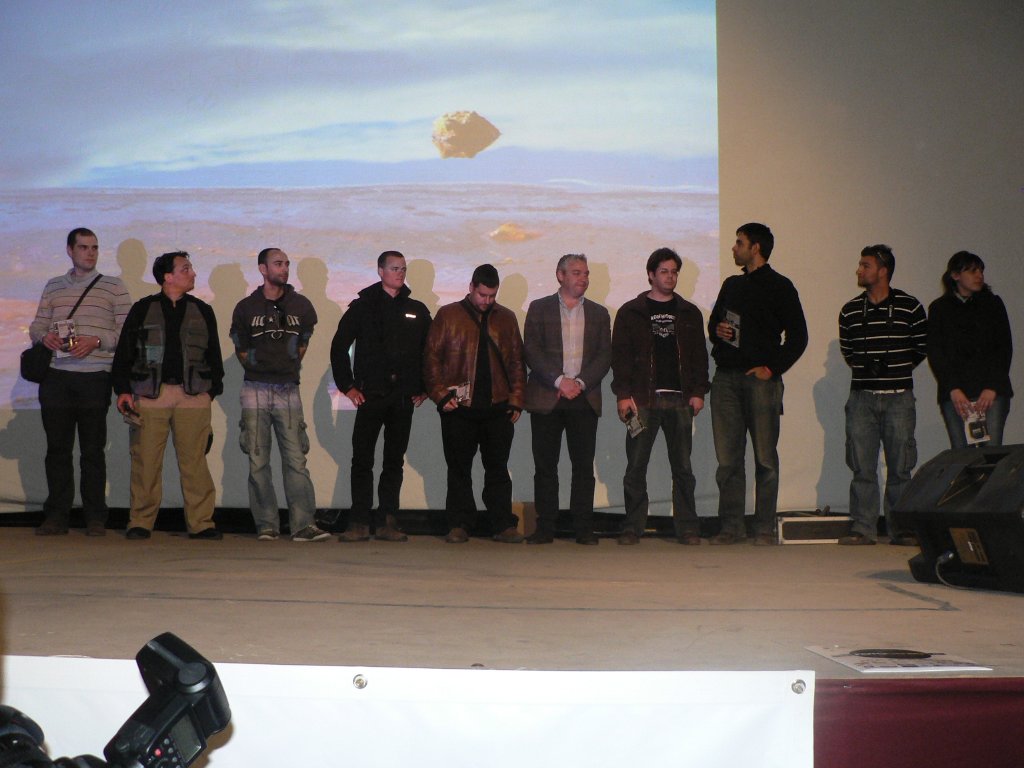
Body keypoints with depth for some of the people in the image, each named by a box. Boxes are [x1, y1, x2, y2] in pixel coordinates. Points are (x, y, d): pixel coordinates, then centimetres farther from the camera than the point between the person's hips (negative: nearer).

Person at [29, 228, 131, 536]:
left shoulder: (113, 287, 7)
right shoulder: (53, 287, 17)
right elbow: (36, 326, 19)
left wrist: (96, 342, -14)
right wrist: (44, 337, -4)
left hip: (95, 378, -3)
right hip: (56, 377, 3)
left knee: (93, 450, -1)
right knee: (57, 448, 3)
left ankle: (95, 517, 5)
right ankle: (56, 515, 9)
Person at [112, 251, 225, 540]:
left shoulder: (202, 311, 14)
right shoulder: (143, 310, 9)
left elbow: (213, 354, 18)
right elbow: (124, 352, 9)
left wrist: (212, 389, 9)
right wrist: (123, 390, 1)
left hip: (193, 395, 1)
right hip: (149, 394, -1)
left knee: (194, 460, -3)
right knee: (146, 461, -2)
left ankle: (200, 523, 2)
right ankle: (140, 523, 7)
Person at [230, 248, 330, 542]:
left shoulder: (300, 306, 8)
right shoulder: (246, 308, 4)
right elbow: (240, 348, 14)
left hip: (288, 389, 0)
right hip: (256, 389, 0)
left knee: (295, 458, -6)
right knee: (258, 461, 0)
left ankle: (303, 524, -8)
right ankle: (266, 526, 6)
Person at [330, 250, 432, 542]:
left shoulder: (417, 311, 11)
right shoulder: (363, 307, 4)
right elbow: (339, 347, 5)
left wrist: (424, 388, 10)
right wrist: (347, 386, 0)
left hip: (403, 398, 2)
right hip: (370, 395, -2)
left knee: (394, 462, 5)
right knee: (362, 459, -3)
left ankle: (388, 523, 9)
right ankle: (359, 523, 0)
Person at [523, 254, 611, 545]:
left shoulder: (598, 313, 14)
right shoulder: (539, 309, 7)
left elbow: (605, 355, 6)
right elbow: (531, 351, -3)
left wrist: (580, 382, -9)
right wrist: (559, 380, -14)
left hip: (584, 398, 1)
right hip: (546, 398, -1)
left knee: (584, 465, -1)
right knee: (545, 465, 0)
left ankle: (584, 527, 4)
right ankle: (544, 527, 6)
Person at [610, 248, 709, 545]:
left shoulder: (689, 313, 15)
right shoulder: (630, 312, 8)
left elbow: (699, 355, 13)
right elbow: (620, 355, 4)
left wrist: (698, 392, 2)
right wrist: (623, 394, -6)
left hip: (680, 399, 2)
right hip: (643, 399, -1)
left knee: (683, 466, 2)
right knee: (636, 466, -1)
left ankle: (687, 528, 6)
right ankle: (632, 528, 5)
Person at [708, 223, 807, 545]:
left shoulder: (779, 287, 1)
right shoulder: (731, 285, 19)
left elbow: (798, 336, -1)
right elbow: (714, 322, 28)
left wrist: (772, 368, -10)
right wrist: (717, 330, 4)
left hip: (760, 380, -5)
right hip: (726, 379, 5)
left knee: (765, 458, -2)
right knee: (728, 459, 3)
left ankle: (764, 528, 3)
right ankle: (731, 526, 8)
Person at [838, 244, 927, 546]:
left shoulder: (910, 307, 0)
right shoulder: (850, 311, 7)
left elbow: (922, 347, 10)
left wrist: (898, 369, 6)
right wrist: (865, 367, 7)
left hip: (899, 396, -2)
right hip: (862, 396, 2)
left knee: (900, 466, 0)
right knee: (862, 466, 0)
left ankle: (900, 528, 7)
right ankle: (863, 528, 4)